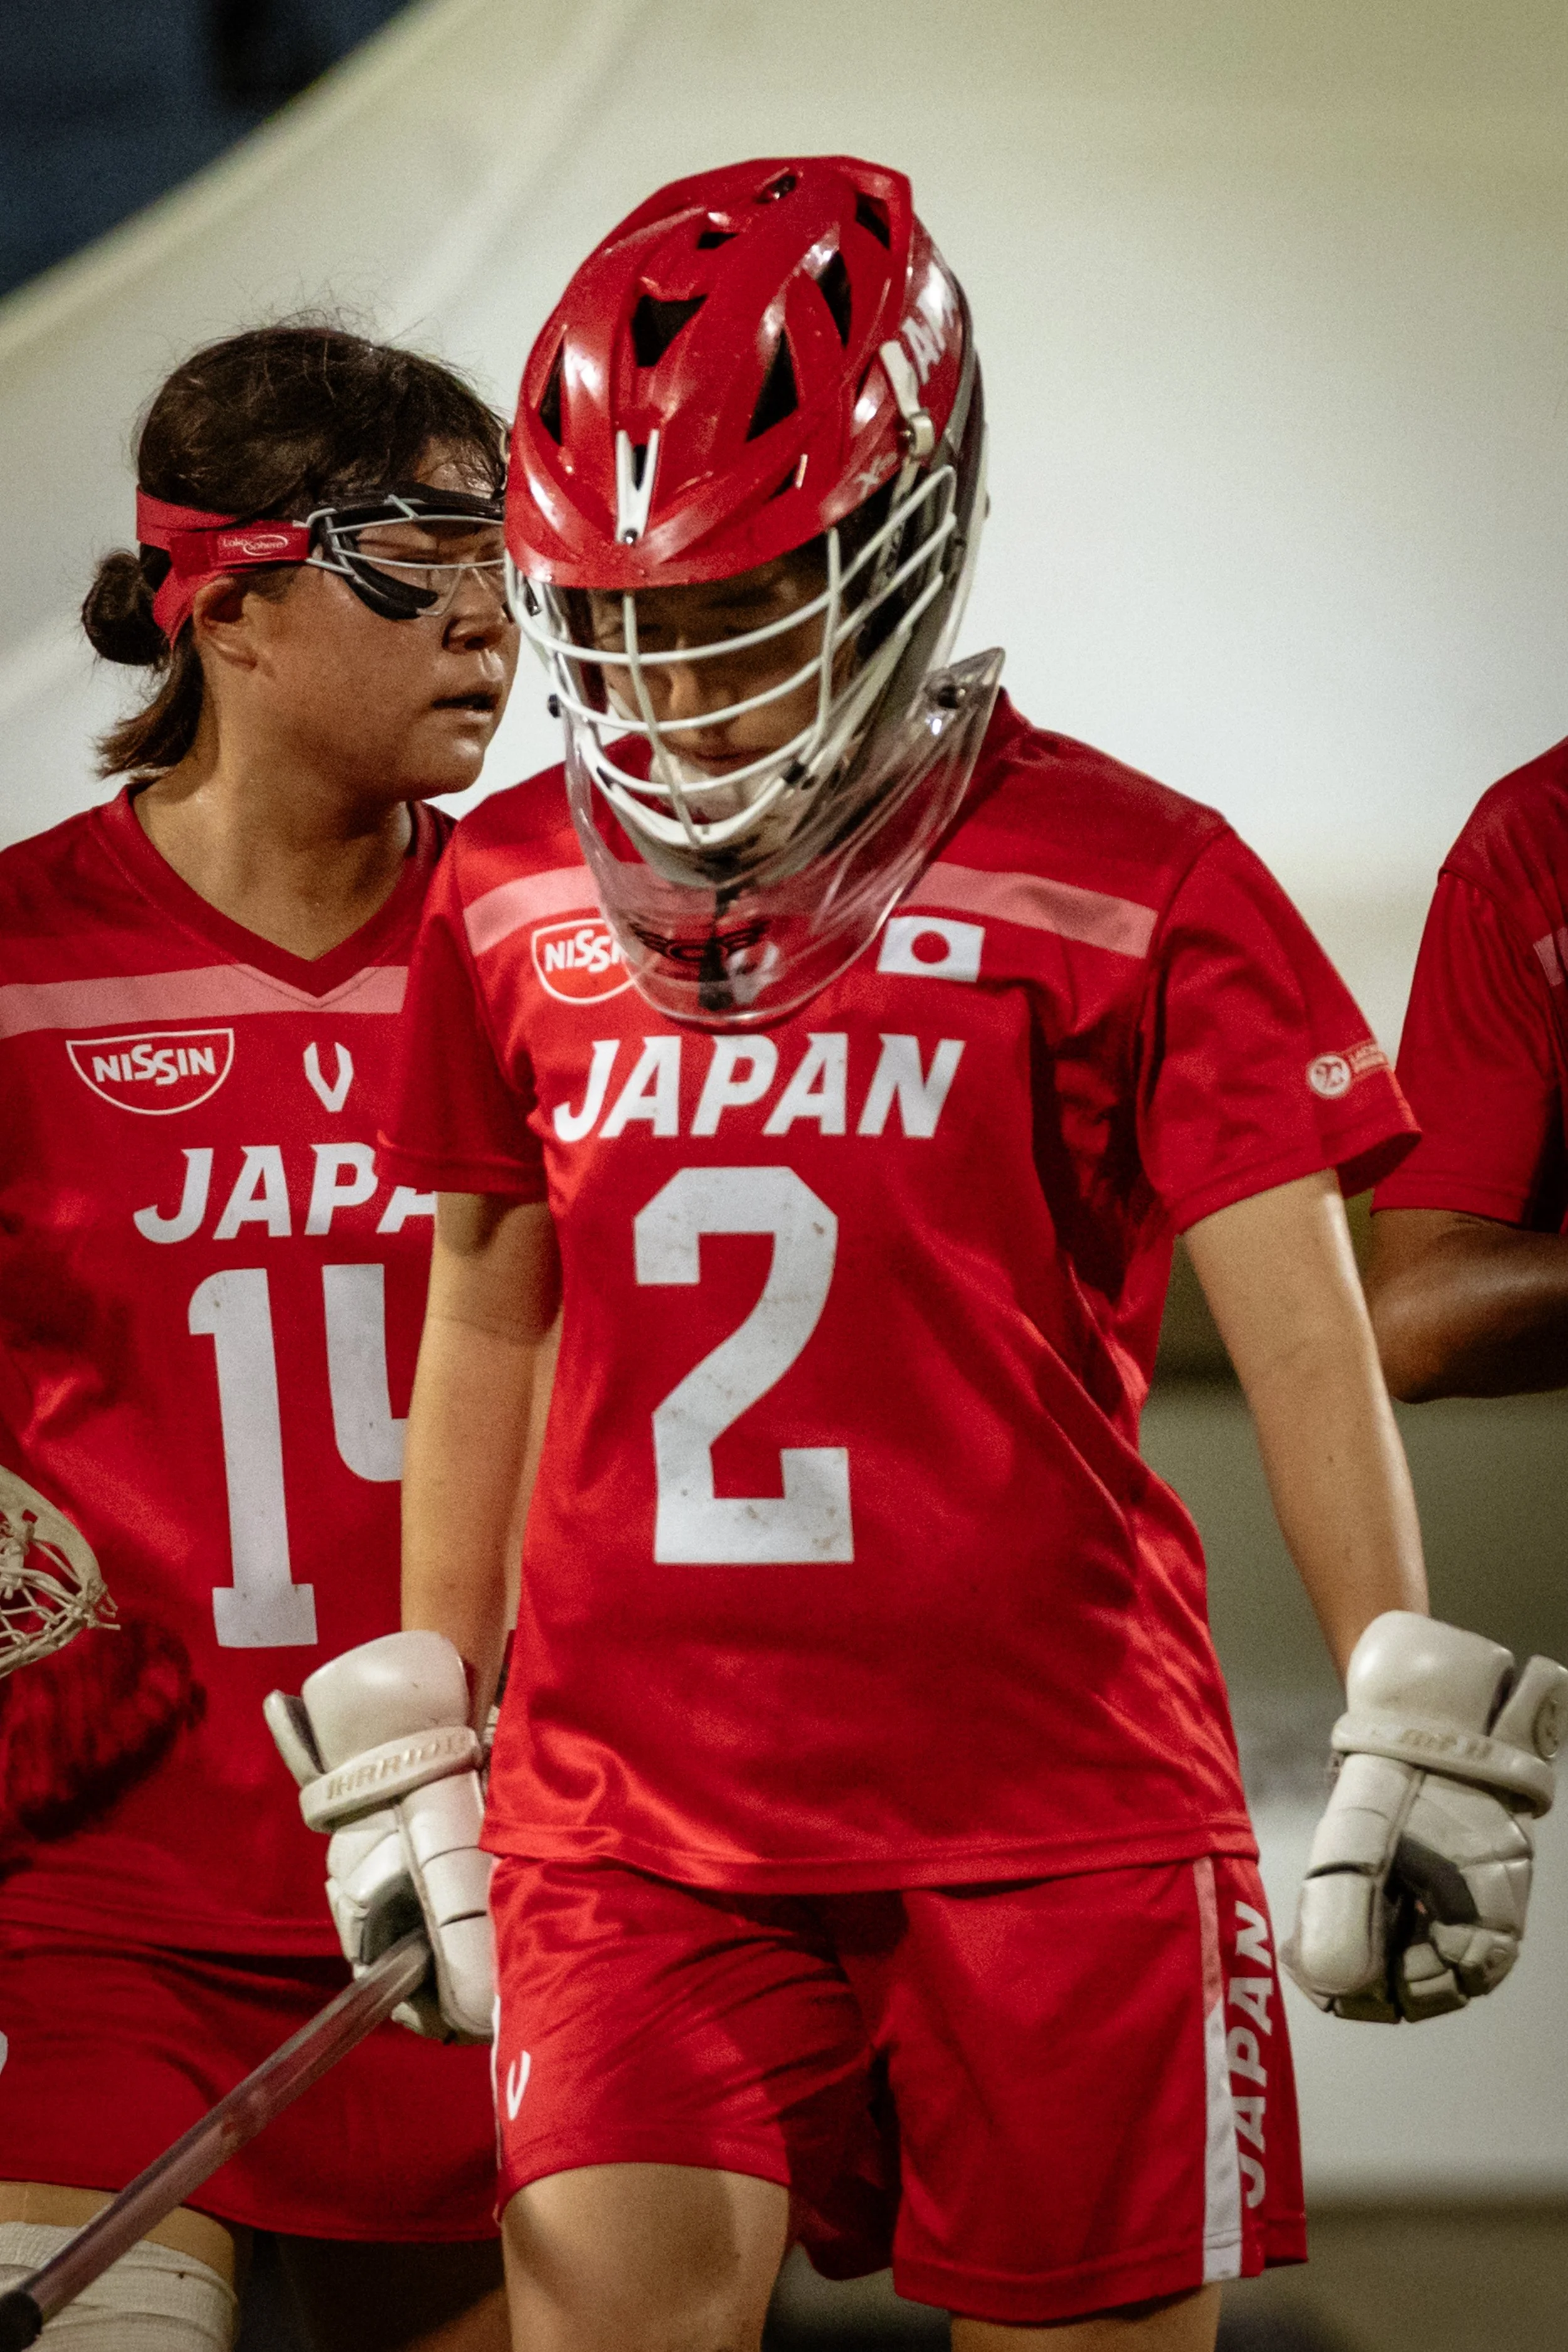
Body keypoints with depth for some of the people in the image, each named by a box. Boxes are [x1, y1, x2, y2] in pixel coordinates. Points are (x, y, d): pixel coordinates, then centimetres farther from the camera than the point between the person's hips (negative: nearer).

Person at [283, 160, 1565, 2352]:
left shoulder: (1127, 882, -3)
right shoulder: (512, 895, 10)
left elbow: (1300, 1322, -5)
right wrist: (415, 1724, 20)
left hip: (1057, 1807, -2)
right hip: (633, 1813, 2)